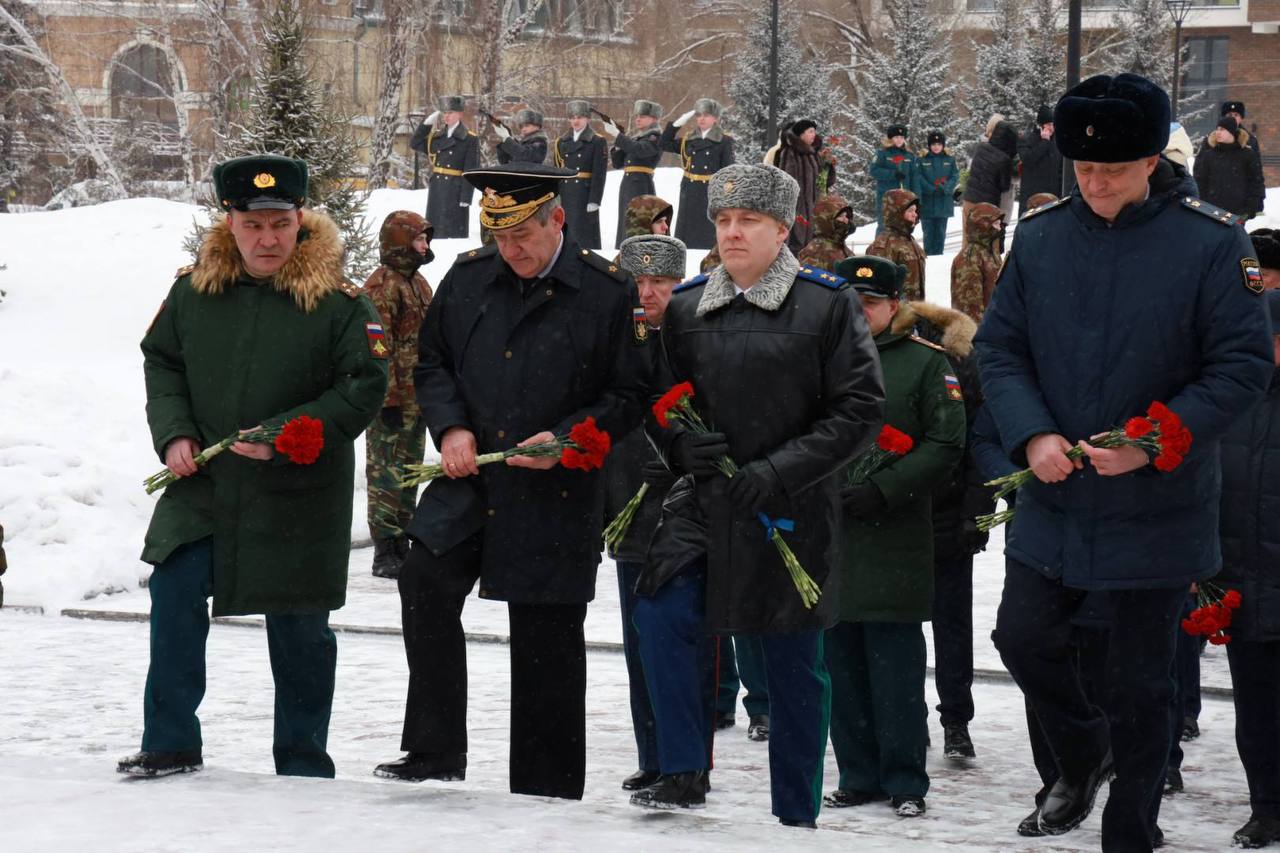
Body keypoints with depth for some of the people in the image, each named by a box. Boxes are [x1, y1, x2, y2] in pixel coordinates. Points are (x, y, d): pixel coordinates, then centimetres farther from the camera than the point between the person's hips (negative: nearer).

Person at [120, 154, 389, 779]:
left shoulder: (337, 300, -11)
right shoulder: (194, 289, 1)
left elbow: (364, 389, -11)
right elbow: (161, 361, 12)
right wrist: (174, 433, -3)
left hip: (298, 497, -3)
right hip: (201, 484, 3)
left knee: (298, 630, 7)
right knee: (174, 597, -6)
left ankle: (303, 760, 20)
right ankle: (170, 744, 7)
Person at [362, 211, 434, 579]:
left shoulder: (418, 283, 17)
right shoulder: (383, 285, -13)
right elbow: (378, 348, -18)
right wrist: (389, 397, -21)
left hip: (417, 398, 10)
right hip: (392, 398, -10)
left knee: (409, 472, 14)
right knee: (388, 474, -6)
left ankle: (401, 546, 22)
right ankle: (385, 553, -4)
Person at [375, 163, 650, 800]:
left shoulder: (609, 292, -5)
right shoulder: (468, 277, 6)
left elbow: (629, 396, -1)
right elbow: (431, 361, 16)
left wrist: (566, 440, -14)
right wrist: (450, 427, -1)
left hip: (556, 494, -3)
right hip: (468, 479, 3)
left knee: (547, 640, 2)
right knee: (425, 584, -16)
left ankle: (547, 790, 13)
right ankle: (434, 751, -5)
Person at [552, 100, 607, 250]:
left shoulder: (597, 142, -1)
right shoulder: (562, 142, 12)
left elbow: (599, 174, -7)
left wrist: (594, 201, -14)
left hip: (585, 195, -5)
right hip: (565, 196, 5)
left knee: (584, 237, -5)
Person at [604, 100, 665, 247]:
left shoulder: (656, 137, -3)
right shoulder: (634, 137, 20)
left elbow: (639, 149, -24)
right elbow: (617, 163, 17)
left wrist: (617, 135, -24)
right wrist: (617, 144, 1)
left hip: (642, 186, -8)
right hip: (626, 184, 8)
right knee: (625, 227, 8)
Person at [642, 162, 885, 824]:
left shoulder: (826, 303, -4)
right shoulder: (685, 306, 7)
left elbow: (861, 410, -6)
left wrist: (778, 472, -14)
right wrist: (681, 447, -7)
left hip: (790, 518, -3)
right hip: (700, 509, 3)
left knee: (795, 669, 5)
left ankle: (796, 817, 16)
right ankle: (680, 776, 7)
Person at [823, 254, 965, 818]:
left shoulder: (925, 362, 2)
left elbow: (945, 444, -3)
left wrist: (883, 490, -13)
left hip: (895, 538, -4)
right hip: (828, 533, 4)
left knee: (895, 665, -4)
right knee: (842, 661, 7)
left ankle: (905, 782, 3)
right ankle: (859, 776, 15)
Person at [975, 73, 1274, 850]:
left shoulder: (1212, 243, -12)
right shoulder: (1041, 236, -1)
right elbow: (1000, 347, 4)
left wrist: (1152, 443, -20)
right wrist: (1032, 435, -13)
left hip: (1158, 508, -3)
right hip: (1055, 496, 3)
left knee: (1142, 683, 6)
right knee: (1024, 638, 2)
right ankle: (1084, 752, 32)